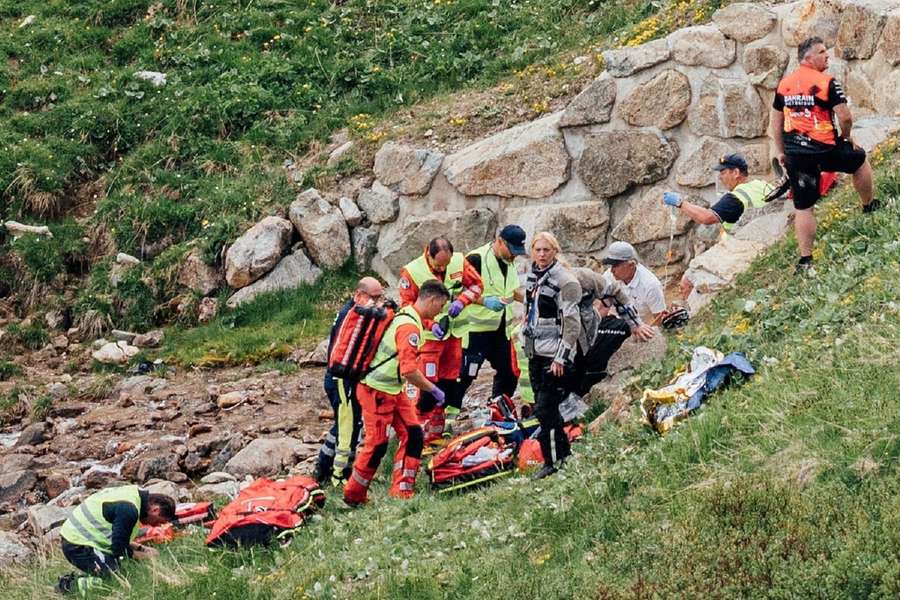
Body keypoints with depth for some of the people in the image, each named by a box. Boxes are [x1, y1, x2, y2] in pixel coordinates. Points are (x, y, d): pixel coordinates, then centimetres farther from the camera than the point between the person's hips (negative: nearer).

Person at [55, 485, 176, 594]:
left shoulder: (134, 492, 10)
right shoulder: (129, 509, -21)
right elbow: (119, 550, -14)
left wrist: (141, 548, 14)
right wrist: (145, 556, -1)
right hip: (79, 545, -11)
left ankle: (70, 580, 9)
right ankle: (72, 586, -13)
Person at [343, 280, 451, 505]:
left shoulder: (406, 315, 8)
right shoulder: (409, 327, -24)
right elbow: (409, 371, -30)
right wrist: (433, 390, -19)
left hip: (395, 389, 10)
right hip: (377, 392, -10)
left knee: (413, 436, 3)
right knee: (377, 445, -2)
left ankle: (402, 492, 5)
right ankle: (353, 495, 12)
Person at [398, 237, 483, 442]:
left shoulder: (459, 262, -8)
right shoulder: (412, 272, -17)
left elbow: (476, 284, 3)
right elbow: (407, 306, -12)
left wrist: (461, 301, -16)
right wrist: (431, 324, -23)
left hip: (453, 332, 4)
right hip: (428, 336, -4)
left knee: (450, 382, 10)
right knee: (429, 384, -10)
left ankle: (445, 428, 20)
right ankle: (424, 433, -3)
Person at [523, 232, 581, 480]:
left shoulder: (565, 281, -13)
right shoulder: (532, 276, 12)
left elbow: (572, 324, -15)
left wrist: (561, 357, -18)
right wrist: (527, 343, 23)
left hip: (555, 356, -8)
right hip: (535, 353, 8)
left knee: (544, 409, -11)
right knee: (545, 408, 11)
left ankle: (553, 463, -4)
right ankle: (565, 454, 22)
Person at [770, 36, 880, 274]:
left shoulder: (783, 84, 7)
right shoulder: (827, 82, -10)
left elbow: (776, 122, 13)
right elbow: (845, 118, -14)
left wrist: (781, 152, 21)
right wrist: (846, 138, 6)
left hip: (795, 153, 4)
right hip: (825, 149, -4)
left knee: (803, 207, 8)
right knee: (860, 159, 26)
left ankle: (805, 260, 6)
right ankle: (869, 207, 41)